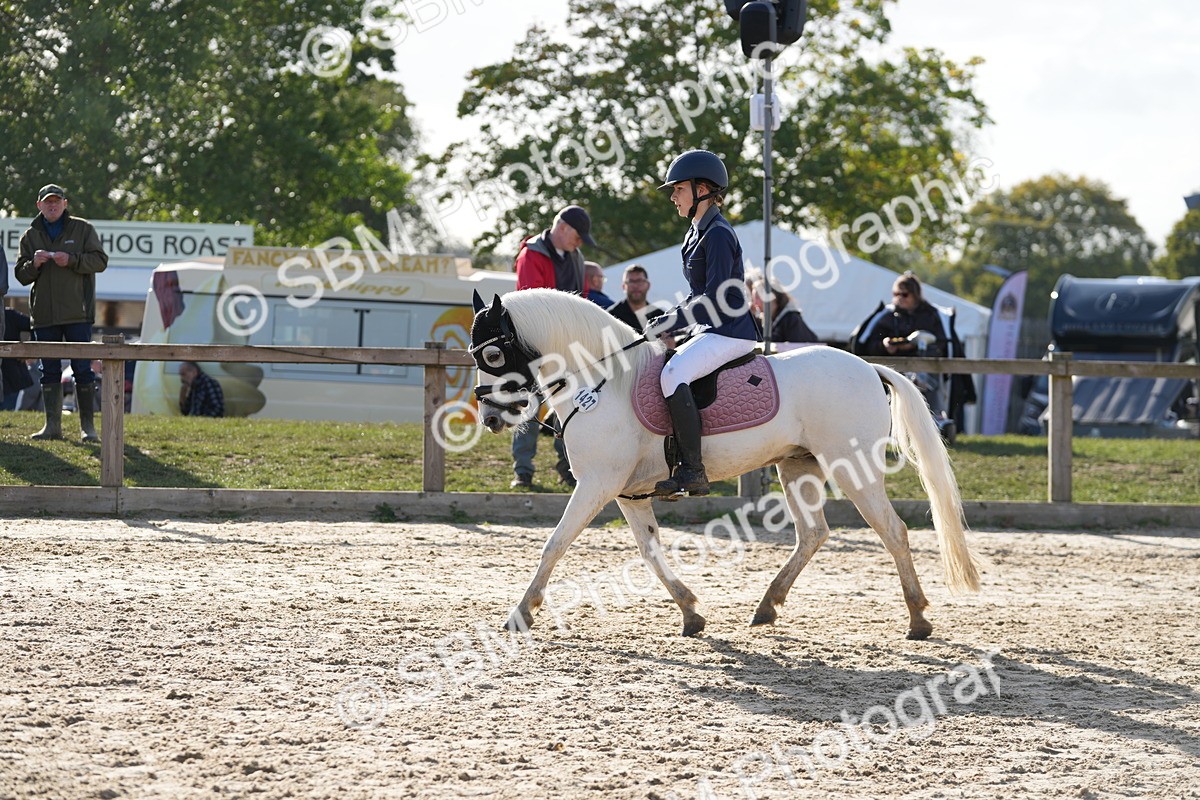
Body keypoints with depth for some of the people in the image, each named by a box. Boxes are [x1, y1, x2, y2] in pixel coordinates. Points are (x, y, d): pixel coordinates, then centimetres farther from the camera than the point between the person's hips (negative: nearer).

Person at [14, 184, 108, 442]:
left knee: (82, 369, -4)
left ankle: (88, 425, 0)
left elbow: (100, 260, -2)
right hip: (44, 314, 3)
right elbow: (21, 275, 11)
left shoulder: (82, 229, 4)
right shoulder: (30, 236, 12)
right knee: (50, 370, 5)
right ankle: (52, 425, 8)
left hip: (77, 313, -3)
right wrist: (33, 264, -10)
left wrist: (72, 260, -16)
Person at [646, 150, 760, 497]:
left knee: (673, 376, -29)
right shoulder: (696, 234, 17)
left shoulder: (717, 235, -15)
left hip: (730, 333, -11)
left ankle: (692, 472, -30)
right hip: (711, 331, 11)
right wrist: (672, 320, 8)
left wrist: (669, 322, -19)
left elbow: (715, 299, -21)